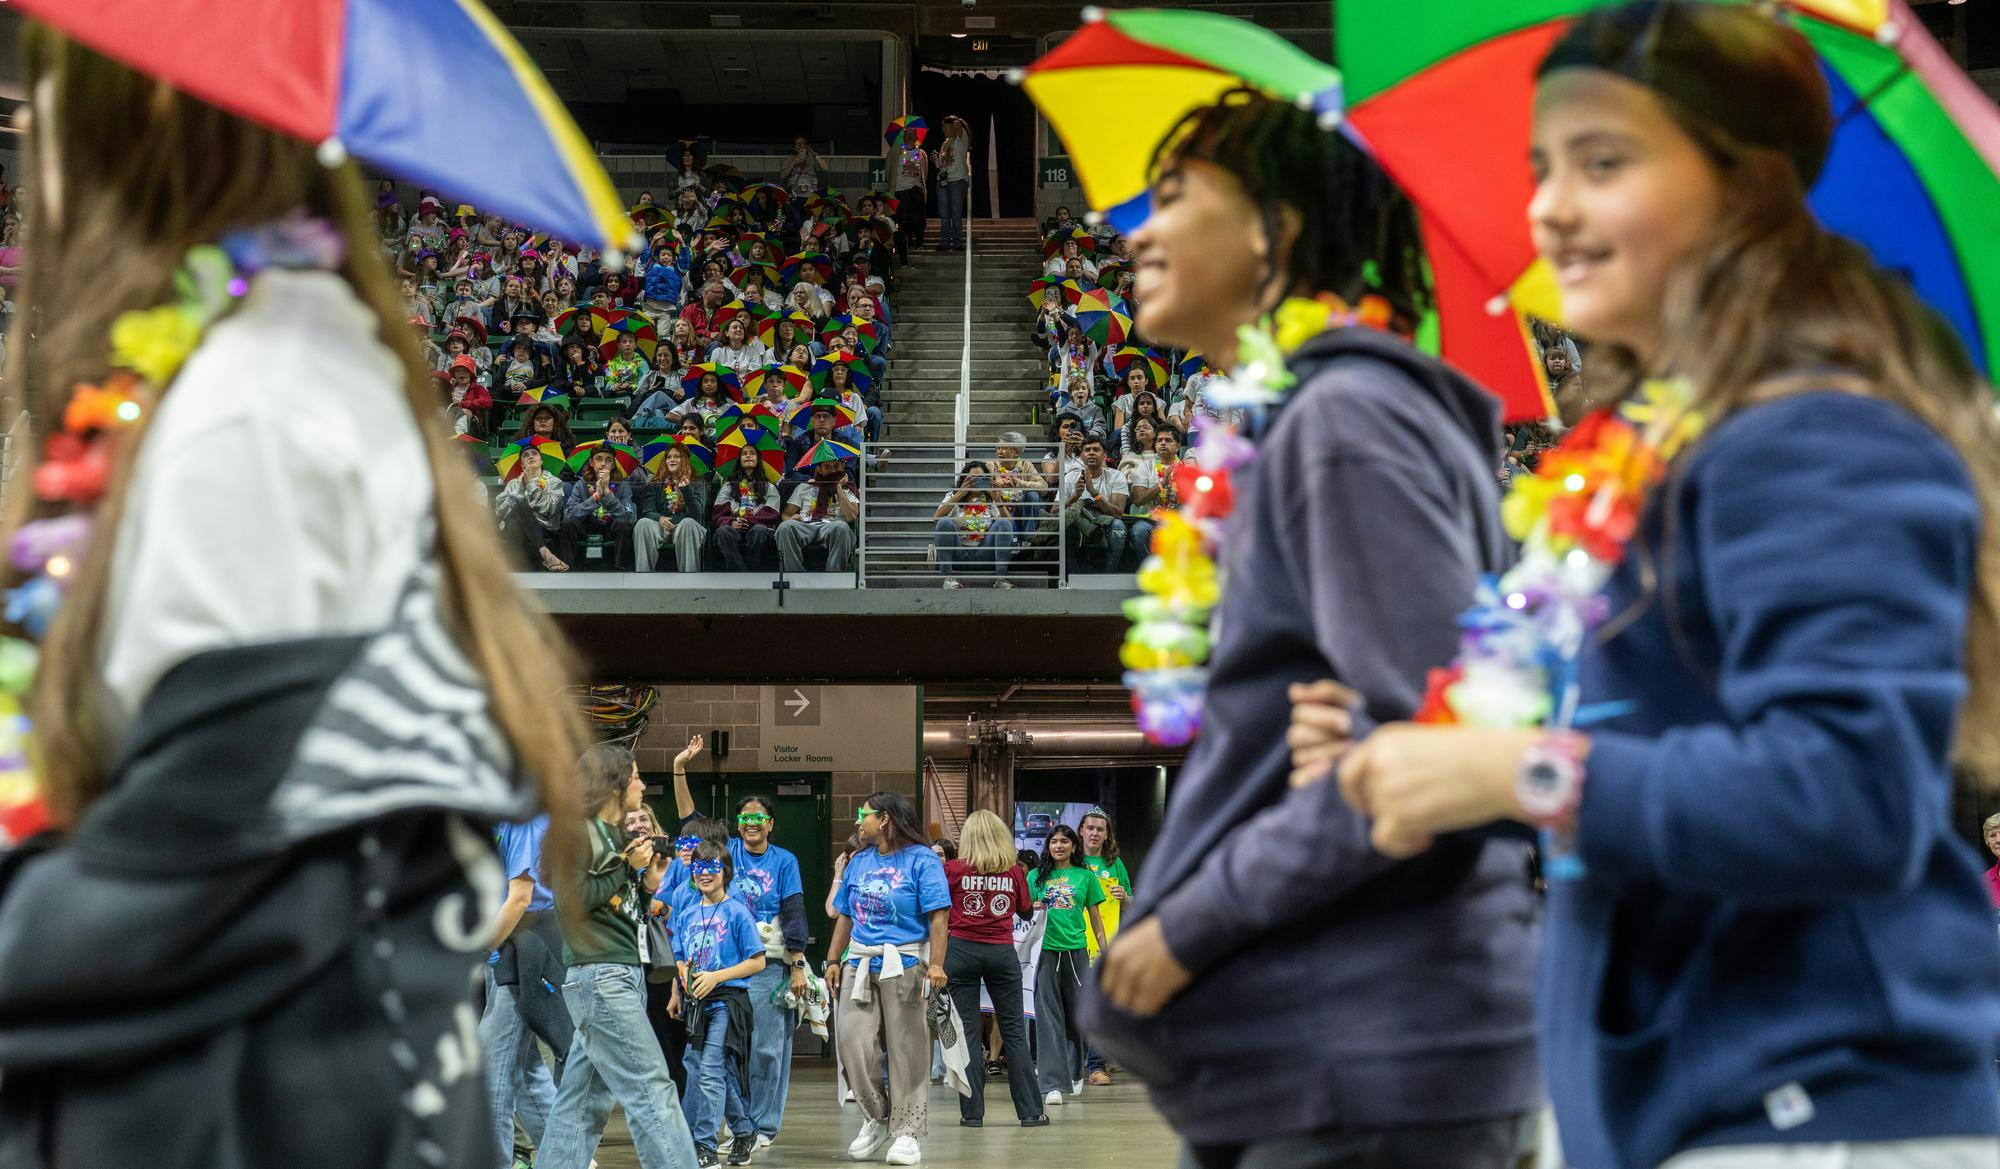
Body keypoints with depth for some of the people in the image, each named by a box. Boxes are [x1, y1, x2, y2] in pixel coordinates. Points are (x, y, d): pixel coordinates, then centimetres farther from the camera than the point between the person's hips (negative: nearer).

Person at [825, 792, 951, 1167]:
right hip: (860, 963, 6)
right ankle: (876, 1118, 16)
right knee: (853, 1042, -2)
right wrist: (834, 960, 11)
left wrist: (936, 964, -20)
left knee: (907, 1050, -1)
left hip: (905, 963, -6)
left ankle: (907, 1132, 6)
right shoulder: (858, 862, 15)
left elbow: (938, 917, -11)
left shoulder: (921, 859, -5)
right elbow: (844, 916, 19)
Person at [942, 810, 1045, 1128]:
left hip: (962, 950, -1)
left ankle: (972, 1112, 1)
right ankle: (1030, 1111, 7)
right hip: (1002, 953, 1)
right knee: (1014, 1030, 7)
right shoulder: (1012, 871, 1)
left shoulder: (953, 870, -4)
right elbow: (1027, 911, 12)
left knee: (967, 1031, 2)